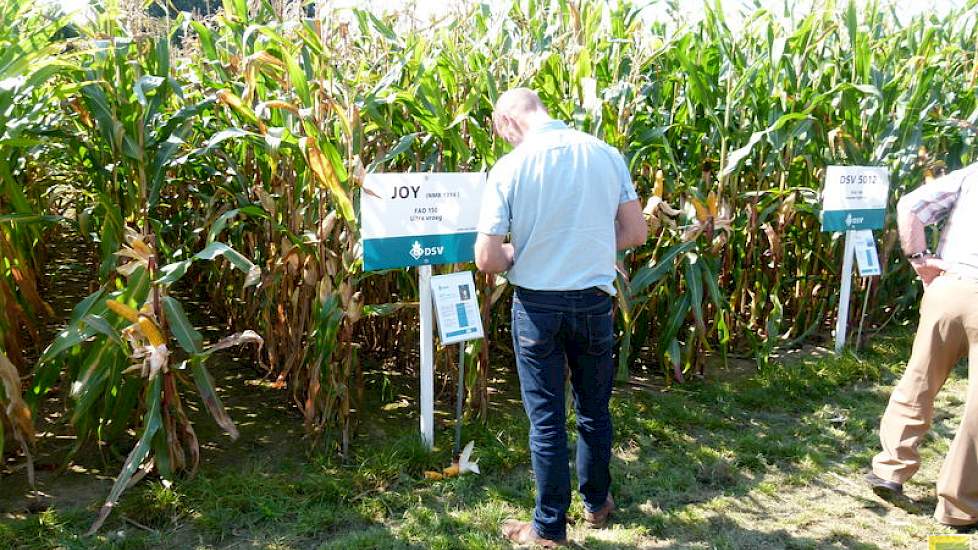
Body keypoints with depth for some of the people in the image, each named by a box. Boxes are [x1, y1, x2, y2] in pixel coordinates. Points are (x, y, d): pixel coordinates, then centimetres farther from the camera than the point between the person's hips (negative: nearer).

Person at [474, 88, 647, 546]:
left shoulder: (510, 167, -13)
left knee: (545, 418, 10)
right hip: (594, 301, 3)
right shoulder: (607, 154, -3)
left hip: (538, 305, -3)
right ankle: (596, 503, 40)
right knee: (594, 409, 21)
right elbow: (636, 233, 2)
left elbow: (487, 259, -14)